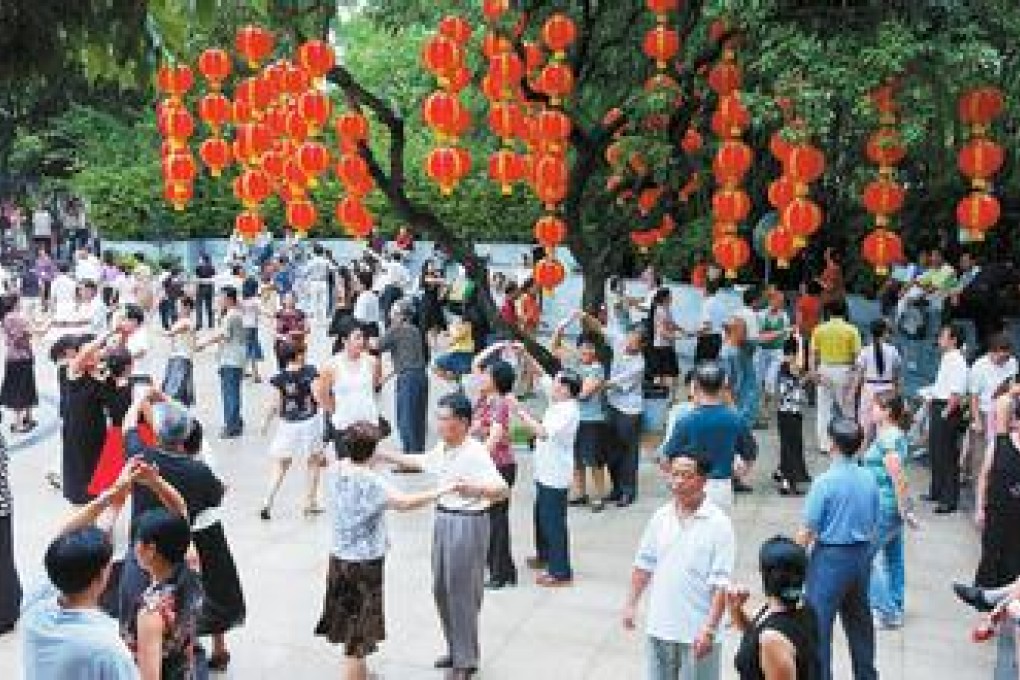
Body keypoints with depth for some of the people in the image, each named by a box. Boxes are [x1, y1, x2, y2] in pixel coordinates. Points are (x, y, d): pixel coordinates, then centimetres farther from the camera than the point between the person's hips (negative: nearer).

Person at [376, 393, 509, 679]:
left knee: (462, 592, 1)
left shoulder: (476, 454, -22)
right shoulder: (442, 448, 3)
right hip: (444, 518, 8)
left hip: (468, 522, -8)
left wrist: (473, 489, -48)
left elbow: (502, 491, -31)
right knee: (442, 589, 16)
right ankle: (455, 649, 33)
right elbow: (421, 462, 25)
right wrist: (386, 455, 25)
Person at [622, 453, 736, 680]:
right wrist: (631, 604, 8)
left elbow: (721, 584, -17)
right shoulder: (661, 517, 2)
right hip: (659, 627, 5)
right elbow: (644, 564, 12)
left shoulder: (718, 524, -14)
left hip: (697, 632, -5)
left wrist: (709, 629, -22)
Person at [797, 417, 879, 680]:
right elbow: (874, 525, 7)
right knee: (860, 620, 20)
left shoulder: (825, 481, -18)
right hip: (862, 555, 6)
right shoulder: (869, 479, -2)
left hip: (830, 557, -6)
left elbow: (808, 531, -15)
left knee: (819, 624, 5)